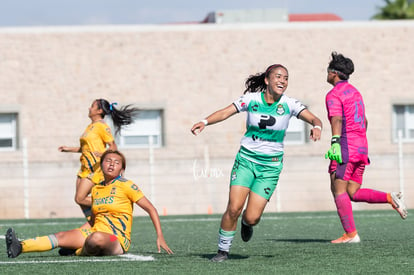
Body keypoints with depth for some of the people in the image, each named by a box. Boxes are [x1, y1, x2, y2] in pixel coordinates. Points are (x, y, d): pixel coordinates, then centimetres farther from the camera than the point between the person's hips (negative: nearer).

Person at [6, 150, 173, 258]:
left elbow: (151, 209, 0)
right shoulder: (96, 189, 17)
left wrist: (160, 237, -7)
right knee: (61, 237, -18)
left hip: (118, 240, -6)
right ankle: (19, 247, -35)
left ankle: (80, 252, -10)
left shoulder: (125, 186, -2)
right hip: (94, 232, 6)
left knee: (96, 238, -40)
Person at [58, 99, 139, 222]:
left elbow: (113, 146, -14)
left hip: (95, 167, -9)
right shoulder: (90, 126, 18)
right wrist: (69, 149, 28)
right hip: (85, 167, 9)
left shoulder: (101, 126, -10)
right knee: (80, 199, 5)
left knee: (80, 199, -14)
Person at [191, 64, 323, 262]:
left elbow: (314, 119, -12)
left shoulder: (289, 104, -6)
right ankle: (223, 250, 5)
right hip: (246, 159, 0)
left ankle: (247, 223, 32)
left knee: (252, 218, -7)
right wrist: (205, 122, -28)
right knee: (234, 208, -14)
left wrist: (316, 127, -36)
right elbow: (225, 112, -10)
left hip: (270, 165, 0)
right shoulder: (251, 99, -5)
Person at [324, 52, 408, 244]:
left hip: (346, 147, -9)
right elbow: (364, 122, 30)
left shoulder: (334, 95, -6)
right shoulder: (354, 91, 22)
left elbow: (337, 120, -22)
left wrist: (335, 143, -32)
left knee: (338, 190, -5)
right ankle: (390, 198, -6)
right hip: (361, 148, 9)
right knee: (353, 193, 11)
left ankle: (350, 234, -12)